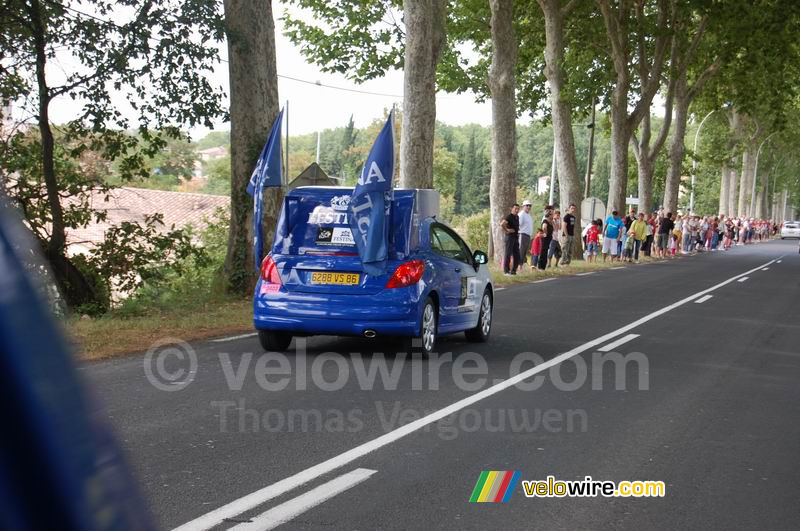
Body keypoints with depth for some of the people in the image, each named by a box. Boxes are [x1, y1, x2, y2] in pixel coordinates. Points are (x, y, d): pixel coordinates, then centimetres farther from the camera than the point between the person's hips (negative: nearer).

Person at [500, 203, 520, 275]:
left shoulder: (517, 217, 15)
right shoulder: (509, 217, -11)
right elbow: (502, 224, -27)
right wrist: (507, 230, -17)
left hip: (516, 238, 8)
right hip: (510, 237, -8)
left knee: (517, 255, 8)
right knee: (508, 254, -5)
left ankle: (513, 271, 16)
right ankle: (506, 271, -1)